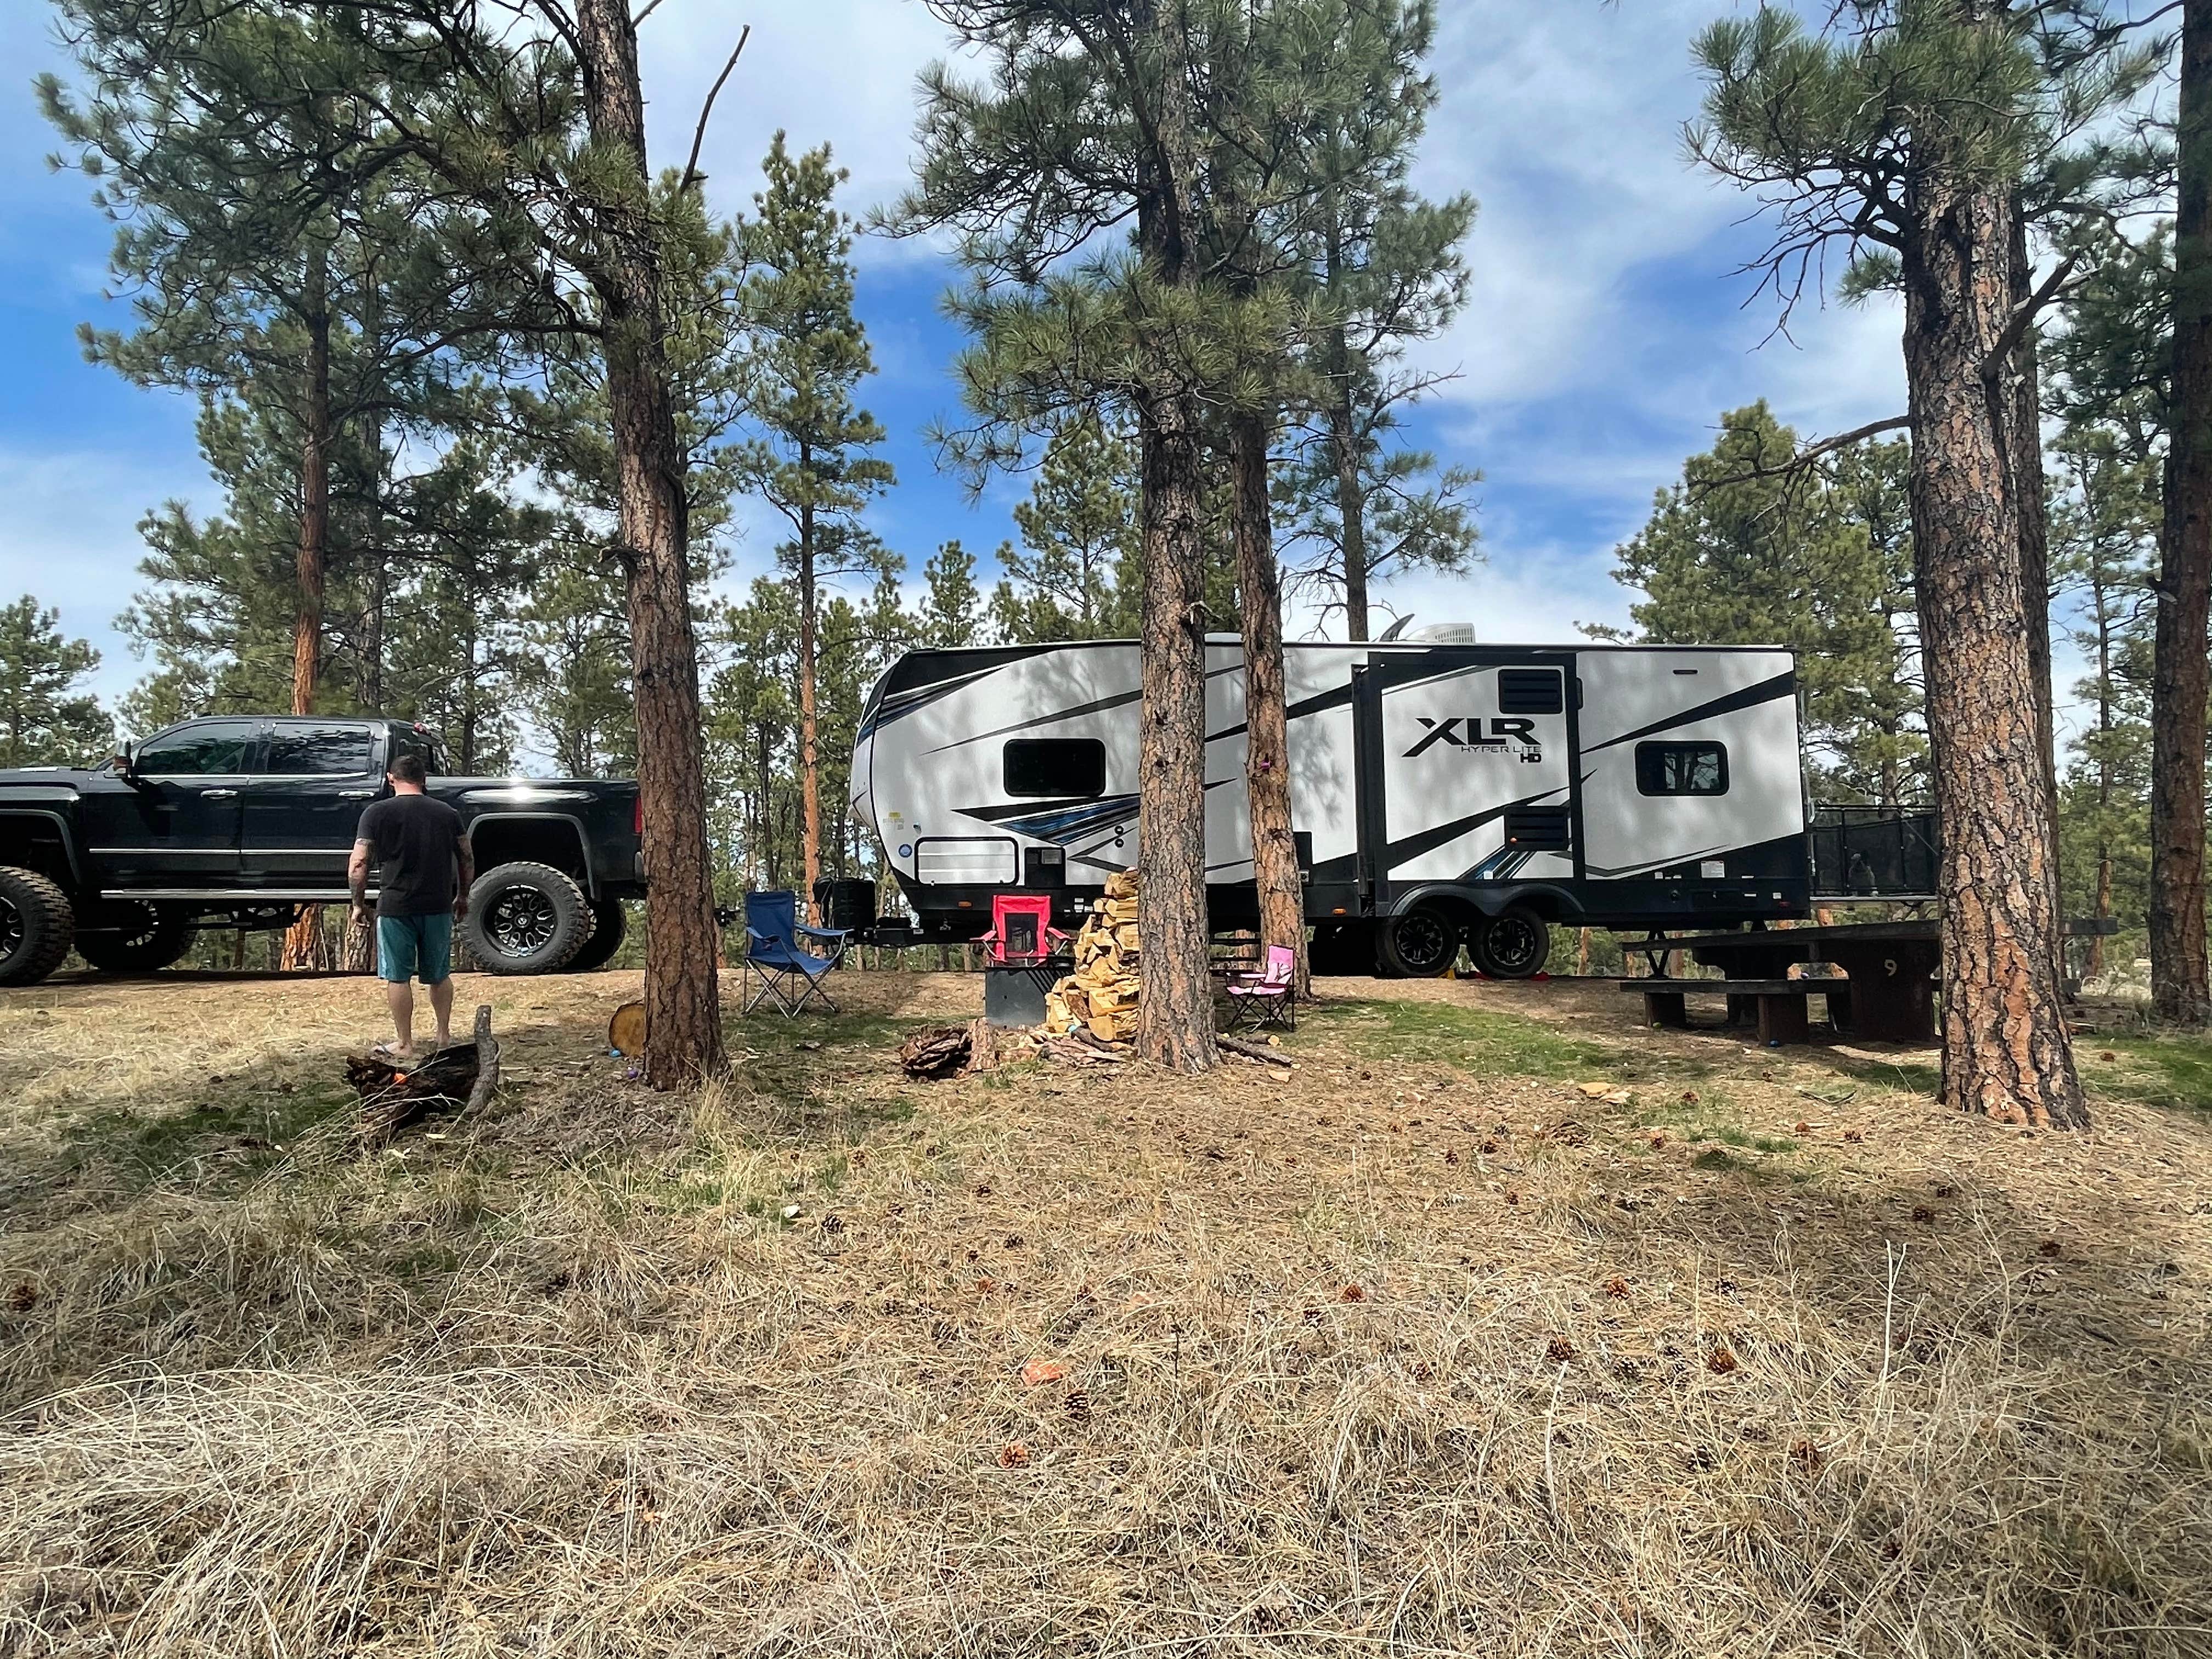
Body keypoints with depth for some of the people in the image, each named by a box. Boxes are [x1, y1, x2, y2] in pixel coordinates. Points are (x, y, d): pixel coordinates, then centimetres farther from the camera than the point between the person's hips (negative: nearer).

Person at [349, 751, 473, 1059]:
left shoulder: (377, 812, -5)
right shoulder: (447, 813, 5)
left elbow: (358, 866, -8)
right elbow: (467, 861, 8)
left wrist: (359, 904, 3)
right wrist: (462, 897, 21)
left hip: (395, 908, -3)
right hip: (439, 907, 3)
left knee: (397, 977, 8)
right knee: (439, 975, 16)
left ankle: (405, 1045, 13)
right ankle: (444, 1037, 24)